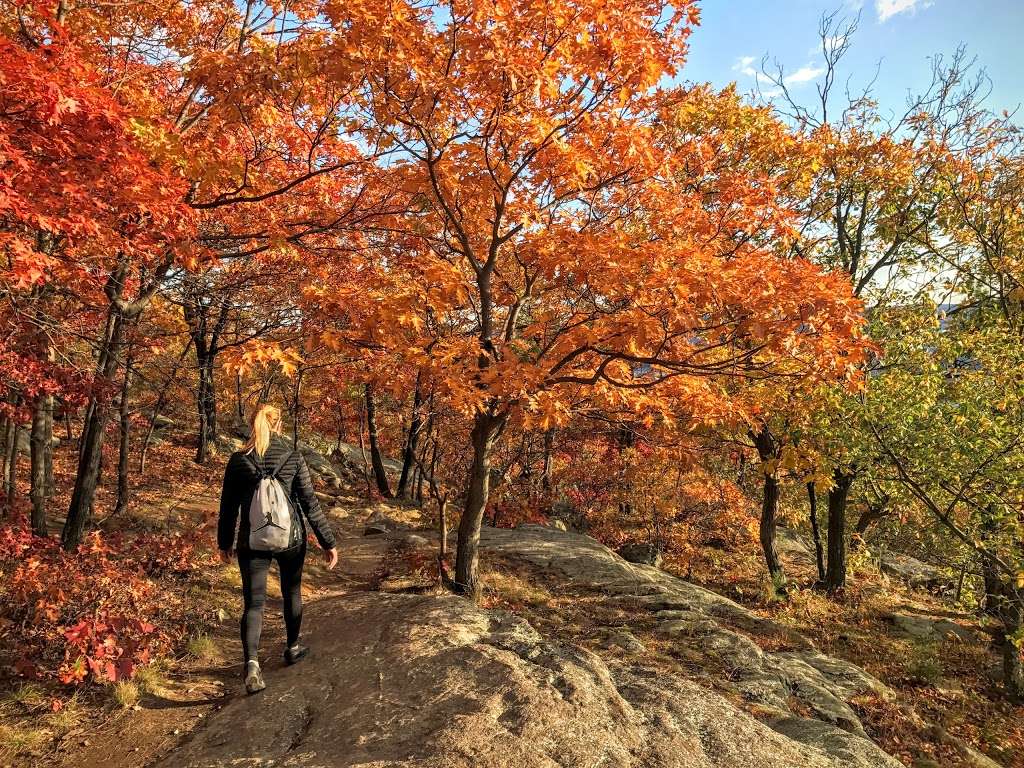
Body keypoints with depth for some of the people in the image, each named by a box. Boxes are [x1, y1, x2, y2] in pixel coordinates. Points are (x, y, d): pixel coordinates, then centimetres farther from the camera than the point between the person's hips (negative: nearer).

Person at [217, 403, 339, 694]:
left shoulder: (238, 461, -4)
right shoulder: (293, 458, -9)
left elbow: (228, 506, 3)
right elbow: (309, 502, -9)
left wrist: (225, 542, 17)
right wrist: (328, 542, -3)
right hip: (290, 539, 0)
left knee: (253, 602, 3)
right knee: (292, 593, 21)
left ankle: (252, 663, -16)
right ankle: (292, 648, 37)